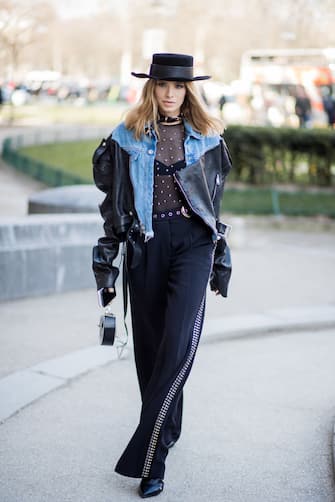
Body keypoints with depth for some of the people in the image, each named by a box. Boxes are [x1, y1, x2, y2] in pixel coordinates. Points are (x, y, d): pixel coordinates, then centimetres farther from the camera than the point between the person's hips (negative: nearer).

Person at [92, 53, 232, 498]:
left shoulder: (206, 136, 8)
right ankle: (167, 431, 27)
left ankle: (146, 456, -12)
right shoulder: (129, 136, 5)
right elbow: (115, 203, 7)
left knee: (178, 342, -14)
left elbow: (215, 201, 14)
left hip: (194, 240, -1)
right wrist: (106, 263, 3)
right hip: (147, 243, 1)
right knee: (150, 343, 6)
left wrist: (220, 261, 14)